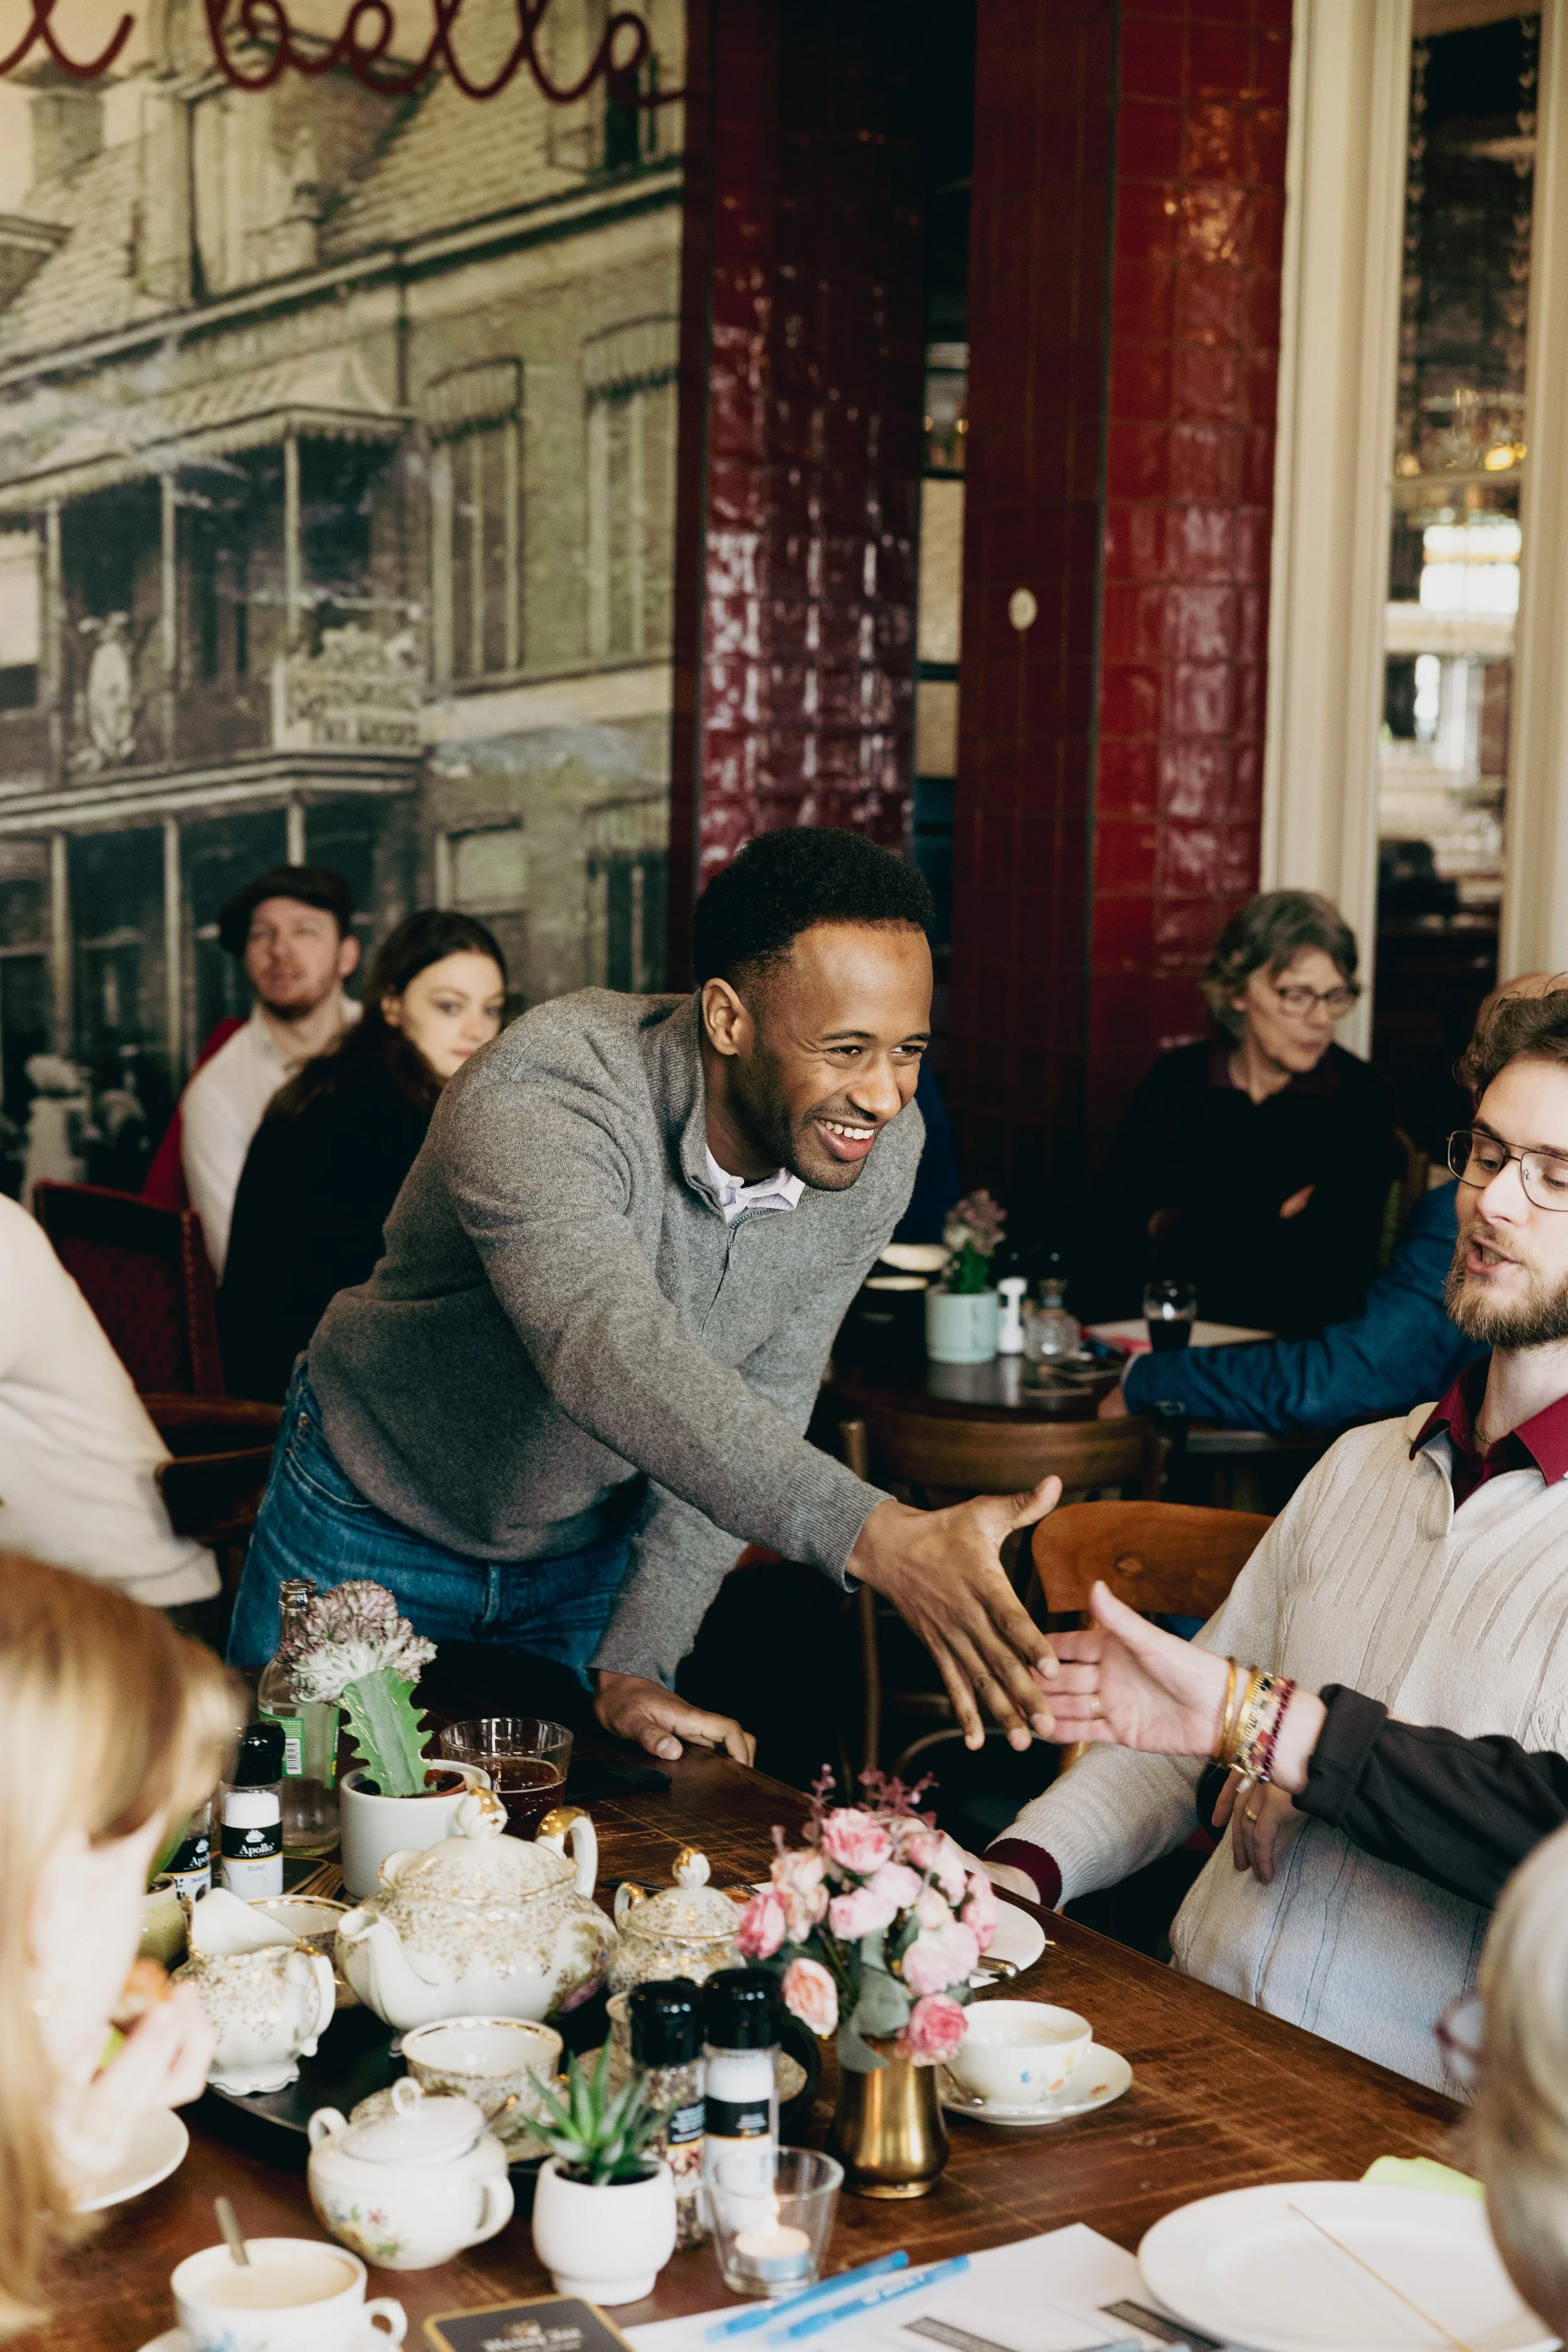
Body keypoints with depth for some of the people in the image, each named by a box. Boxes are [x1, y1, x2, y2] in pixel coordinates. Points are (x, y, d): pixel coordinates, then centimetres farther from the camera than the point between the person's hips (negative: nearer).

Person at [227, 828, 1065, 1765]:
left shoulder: (880, 1151, -18)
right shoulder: (537, 1099, -37)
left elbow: (751, 1409, -9)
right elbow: (611, 1357, -53)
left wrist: (637, 1658, -15)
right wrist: (880, 1539, -65)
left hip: (592, 1545, 4)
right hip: (375, 1515, -3)